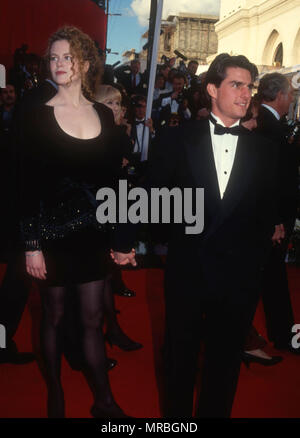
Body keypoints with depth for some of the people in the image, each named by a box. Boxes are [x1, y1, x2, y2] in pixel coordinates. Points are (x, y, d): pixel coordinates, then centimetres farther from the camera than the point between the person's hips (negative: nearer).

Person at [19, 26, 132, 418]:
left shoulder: (104, 115, 5)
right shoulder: (38, 117, -4)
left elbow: (110, 176, 8)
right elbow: (27, 184, -7)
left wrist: (118, 235, 6)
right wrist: (31, 243, -11)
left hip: (93, 231, 3)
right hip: (53, 231, -2)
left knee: (93, 319, 10)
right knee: (54, 315, 12)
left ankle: (104, 401, 26)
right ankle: (55, 394, 33)